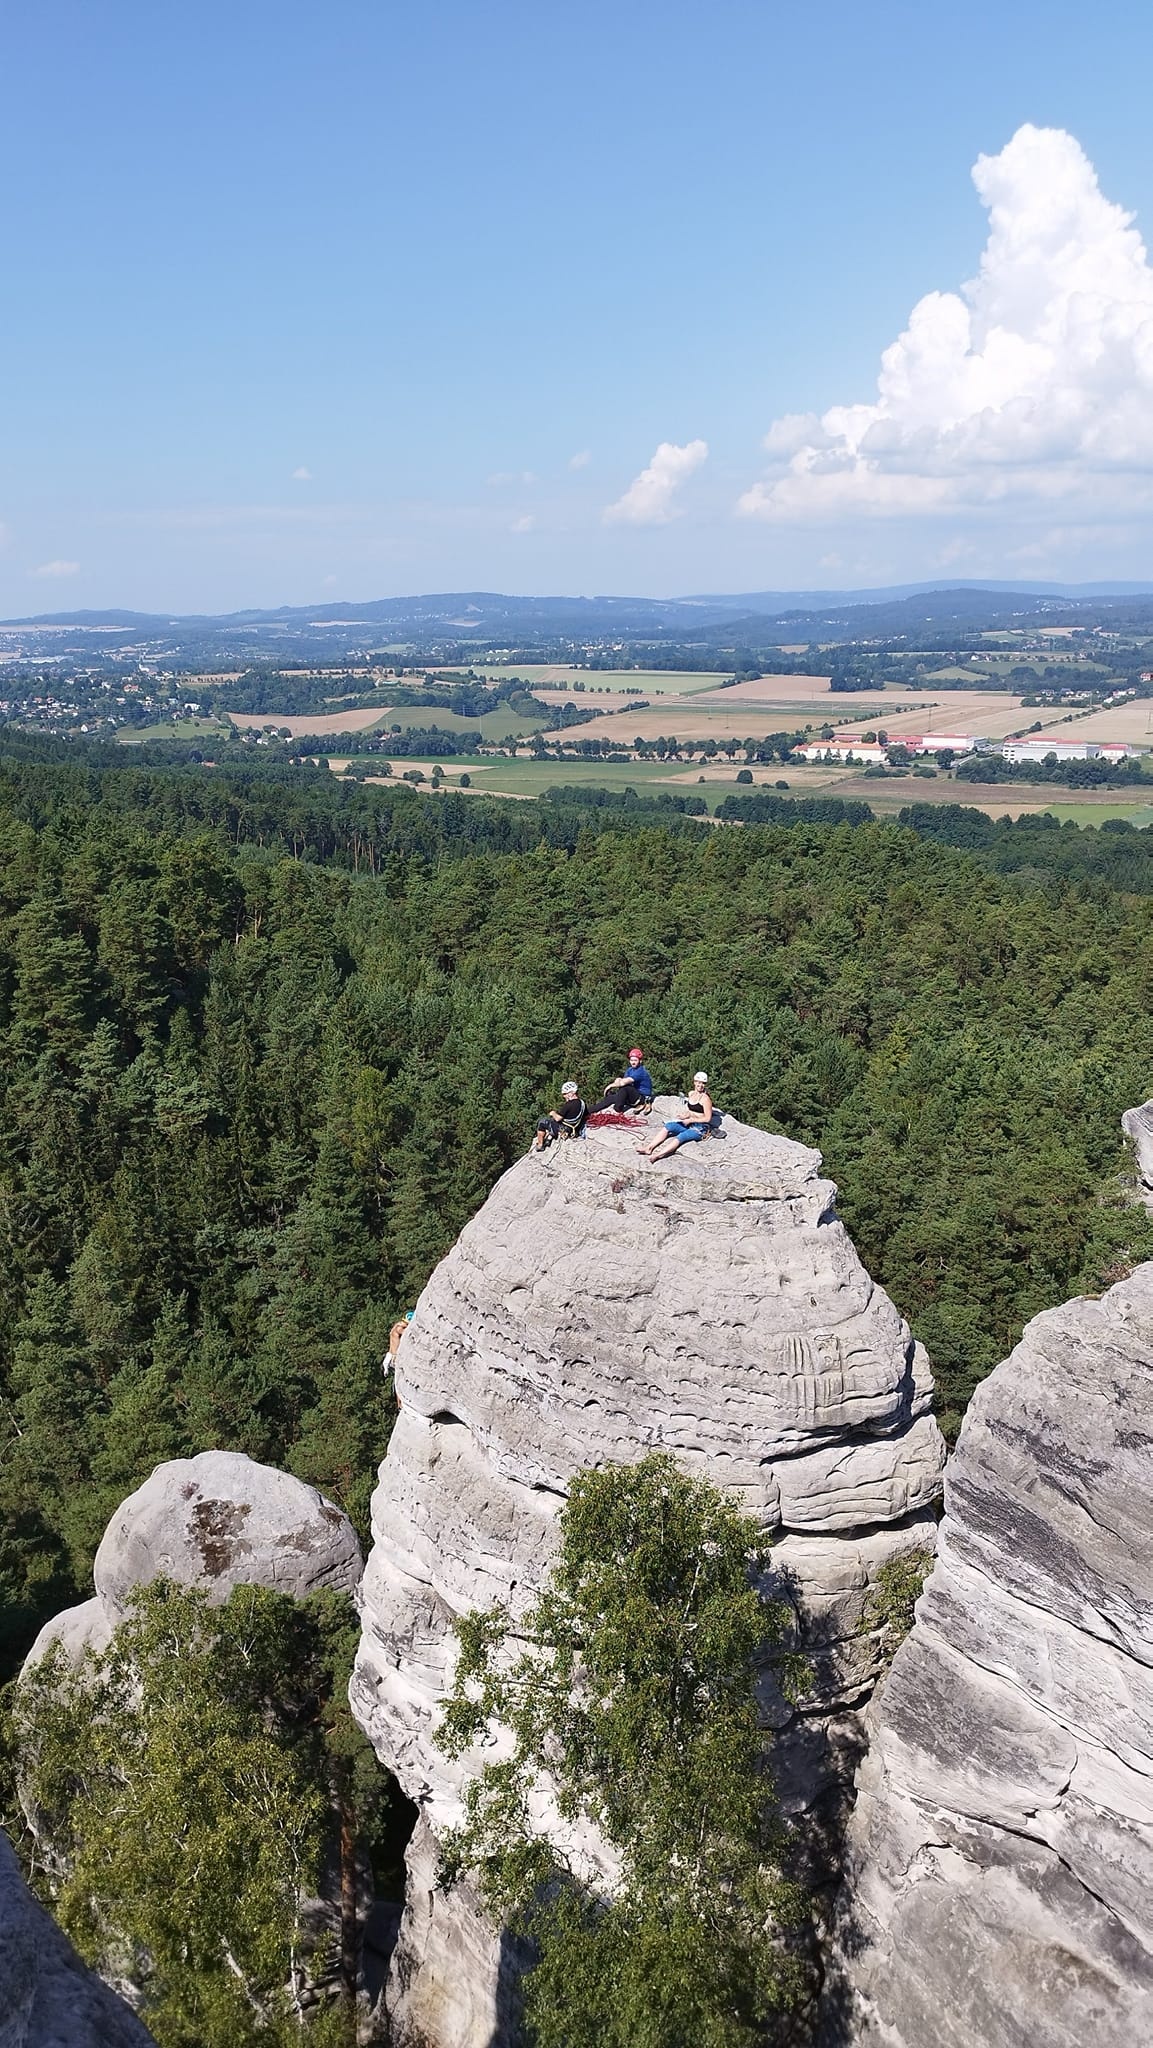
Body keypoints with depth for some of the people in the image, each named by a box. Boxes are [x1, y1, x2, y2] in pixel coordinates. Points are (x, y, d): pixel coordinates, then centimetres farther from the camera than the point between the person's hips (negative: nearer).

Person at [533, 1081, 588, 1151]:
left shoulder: (568, 1105, -27)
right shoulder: (583, 1103, -4)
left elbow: (558, 1118, -23)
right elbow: (587, 1116, 13)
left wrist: (553, 1113, 0)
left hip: (563, 1130, -8)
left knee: (542, 1122, 10)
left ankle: (540, 1145, 17)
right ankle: (549, 1138, 33)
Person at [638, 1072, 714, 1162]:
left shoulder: (705, 1098, -11)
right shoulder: (691, 1094, 11)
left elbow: (707, 1119, -13)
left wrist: (690, 1120, -13)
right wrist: (684, 1114, 0)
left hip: (701, 1128, -8)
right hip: (689, 1124, 8)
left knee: (681, 1136, -32)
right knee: (668, 1126, -15)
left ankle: (658, 1155, -51)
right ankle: (649, 1148, -28)